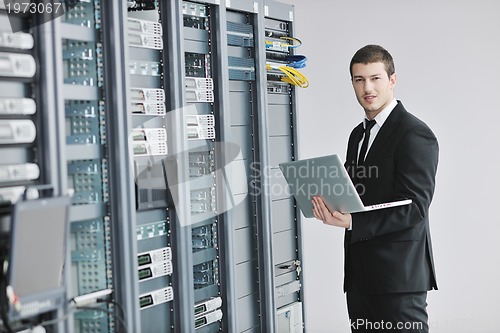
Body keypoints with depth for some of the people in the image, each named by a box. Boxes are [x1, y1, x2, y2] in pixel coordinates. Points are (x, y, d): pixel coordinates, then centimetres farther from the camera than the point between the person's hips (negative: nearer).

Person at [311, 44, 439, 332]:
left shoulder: (415, 134, -10)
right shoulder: (358, 134, 16)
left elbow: (414, 209, -17)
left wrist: (352, 222, -26)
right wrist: (327, 200, -1)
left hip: (398, 277, -8)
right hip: (360, 275, 8)